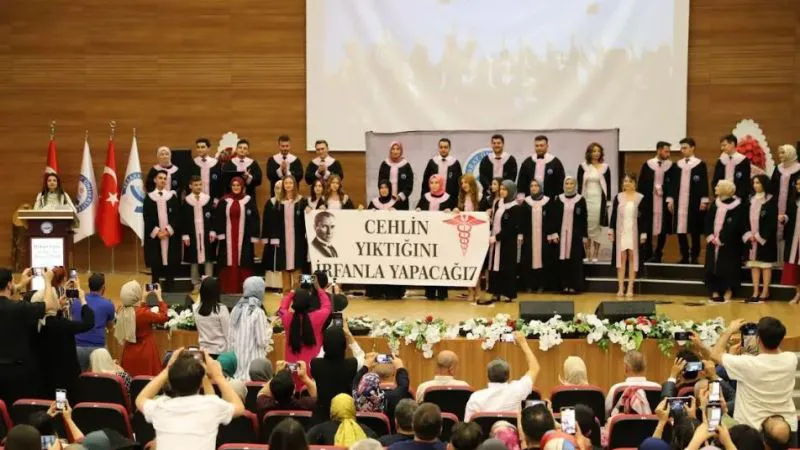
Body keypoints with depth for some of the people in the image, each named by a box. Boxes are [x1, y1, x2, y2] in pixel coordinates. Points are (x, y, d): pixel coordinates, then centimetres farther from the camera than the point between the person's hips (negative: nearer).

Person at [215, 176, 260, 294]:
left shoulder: (249, 201, 1)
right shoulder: (224, 201, 5)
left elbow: (254, 219, 0)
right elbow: (218, 219, 4)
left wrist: (254, 237, -5)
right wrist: (220, 234, -6)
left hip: (244, 237, -1)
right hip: (227, 237, 1)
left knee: (244, 263, 0)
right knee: (228, 263, 2)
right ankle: (228, 288, 8)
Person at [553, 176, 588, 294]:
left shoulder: (581, 199, 1)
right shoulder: (559, 199, 5)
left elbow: (584, 219, 2)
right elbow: (555, 217, 6)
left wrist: (585, 236, -1)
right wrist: (554, 233, -2)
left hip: (576, 234, -1)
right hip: (562, 234, 1)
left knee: (575, 259, -1)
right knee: (563, 259, 1)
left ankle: (574, 285, 3)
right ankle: (565, 285, 6)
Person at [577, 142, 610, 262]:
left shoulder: (605, 167, 3)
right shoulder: (583, 167, 3)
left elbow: (608, 186, 4)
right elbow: (579, 185, 3)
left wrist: (608, 201, -1)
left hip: (599, 200, 0)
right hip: (586, 199, 0)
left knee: (597, 227, 2)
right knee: (587, 227, 1)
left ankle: (595, 255, 7)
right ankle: (587, 255, 7)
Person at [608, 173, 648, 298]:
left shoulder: (641, 198, -1)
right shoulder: (618, 197, 4)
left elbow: (645, 217, -1)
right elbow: (613, 215, 6)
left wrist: (644, 234, -5)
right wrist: (611, 231, 1)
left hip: (634, 232, -1)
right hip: (621, 231, 1)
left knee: (632, 257, 2)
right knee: (621, 257, 1)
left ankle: (630, 288, 6)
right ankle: (620, 288, 4)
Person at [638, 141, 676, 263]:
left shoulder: (671, 166, 2)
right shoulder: (647, 165, 0)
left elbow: (673, 184, 2)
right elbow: (641, 184, 1)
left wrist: (670, 200, -11)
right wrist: (640, 202, -2)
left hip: (664, 202, 1)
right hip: (649, 201, -1)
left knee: (663, 229, 1)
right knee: (647, 230, 1)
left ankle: (657, 254, 10)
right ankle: (647, 255, 9)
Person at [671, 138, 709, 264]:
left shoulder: (700, 164, -1)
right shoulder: (678, 164, 11)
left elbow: (704, 184, -4)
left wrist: (704, 201, -9)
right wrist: (670, 199, 7)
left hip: (694, 202, -4)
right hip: (679, 202, 4)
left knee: (695, 231, 1)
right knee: (680, 230, 2)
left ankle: (694, 257, 8)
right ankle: (684, 256, 11)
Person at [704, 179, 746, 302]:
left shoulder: (736, 205, -9)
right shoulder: (715, 203, 10)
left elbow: (734, 226, -15)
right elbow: (708, 221, 7)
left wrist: (721, 239, -19)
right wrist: (710, 236, -8)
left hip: (729, 243, -6)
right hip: (713, 241, 6)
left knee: (728, 268, -1)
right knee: (712, 266, 5)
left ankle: (728, 292, 8)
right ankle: (715, 292, 12)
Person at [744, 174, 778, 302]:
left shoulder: (771, 200, -6)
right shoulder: (751, 199, 10)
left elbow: (772, 221, -11)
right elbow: (746, 218, 11)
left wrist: (760, 236, -15)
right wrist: (748, 234, -3)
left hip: (765, 238, -5)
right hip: (751, 237, 5)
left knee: (765, 264, 0)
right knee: (754, 264, 5)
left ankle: (765, 291, 5)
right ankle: (756, 292, 9)